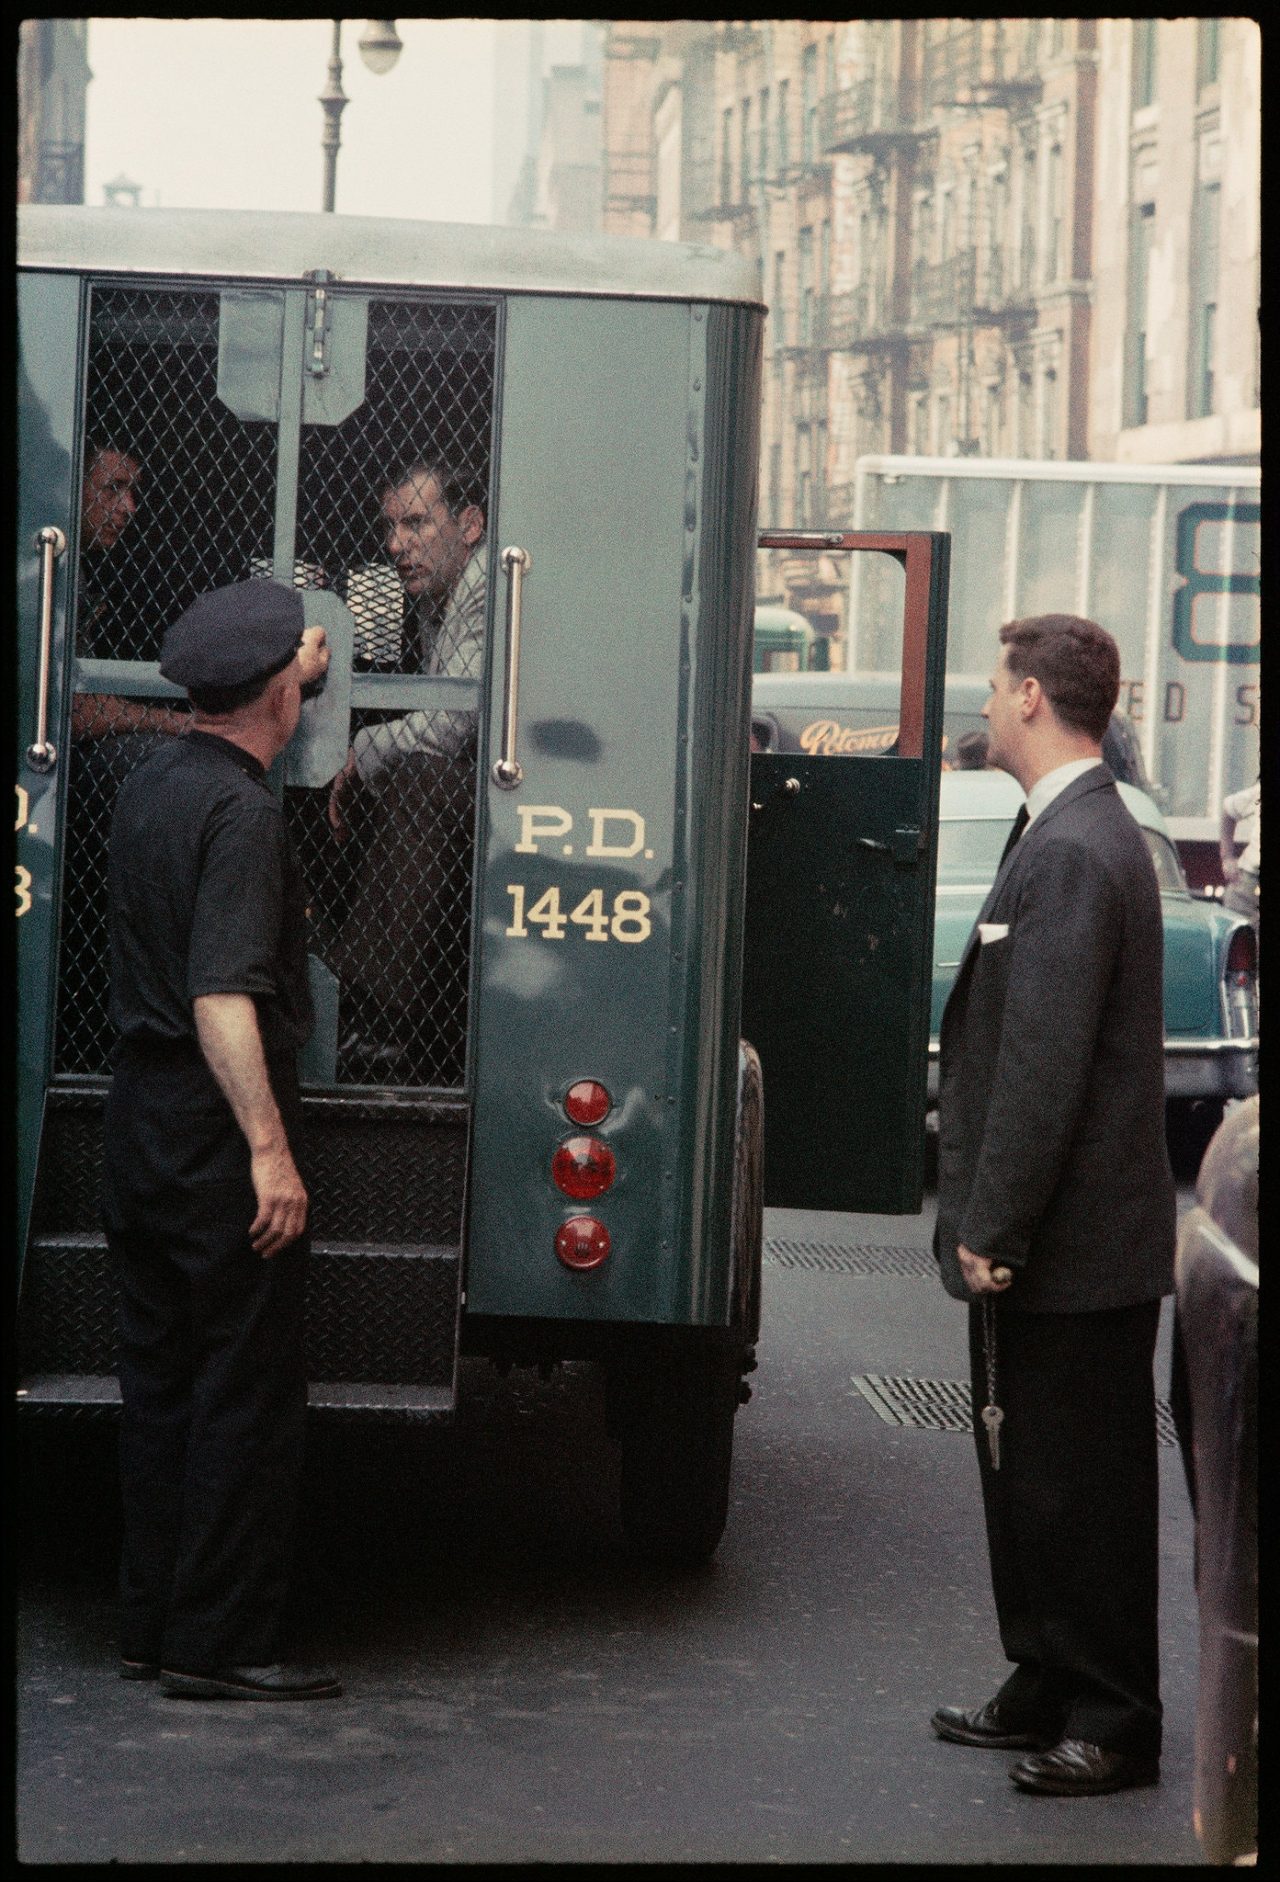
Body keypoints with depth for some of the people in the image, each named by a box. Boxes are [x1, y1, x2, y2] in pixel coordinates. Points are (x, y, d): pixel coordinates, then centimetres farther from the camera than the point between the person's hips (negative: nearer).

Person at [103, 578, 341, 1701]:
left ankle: (152, 1625, 19)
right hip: (217, 1127, -10)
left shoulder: (151, 784, 11)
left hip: (143, 1112, 10)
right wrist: (268, 1146, -28)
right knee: (248, 1388, -4)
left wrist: (295, 675, 50)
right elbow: (223, 995, -26)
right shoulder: (239, 809, -18)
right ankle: (218, 1642, -2)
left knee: (162, 1376, 14)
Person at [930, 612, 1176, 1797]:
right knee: (1028, 1476, 17)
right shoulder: (1071, 836, 13)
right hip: (1043, 1251, 10)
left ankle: (1114, 1725, 8)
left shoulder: (1075, 853, -20)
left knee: (1083, 1489, -1)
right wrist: (985, 1220, 18)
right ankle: (1048, 1689, 27)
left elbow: (1045, 1064, -23)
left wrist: (994, 1229, -20)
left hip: (1074, 1252, -10)